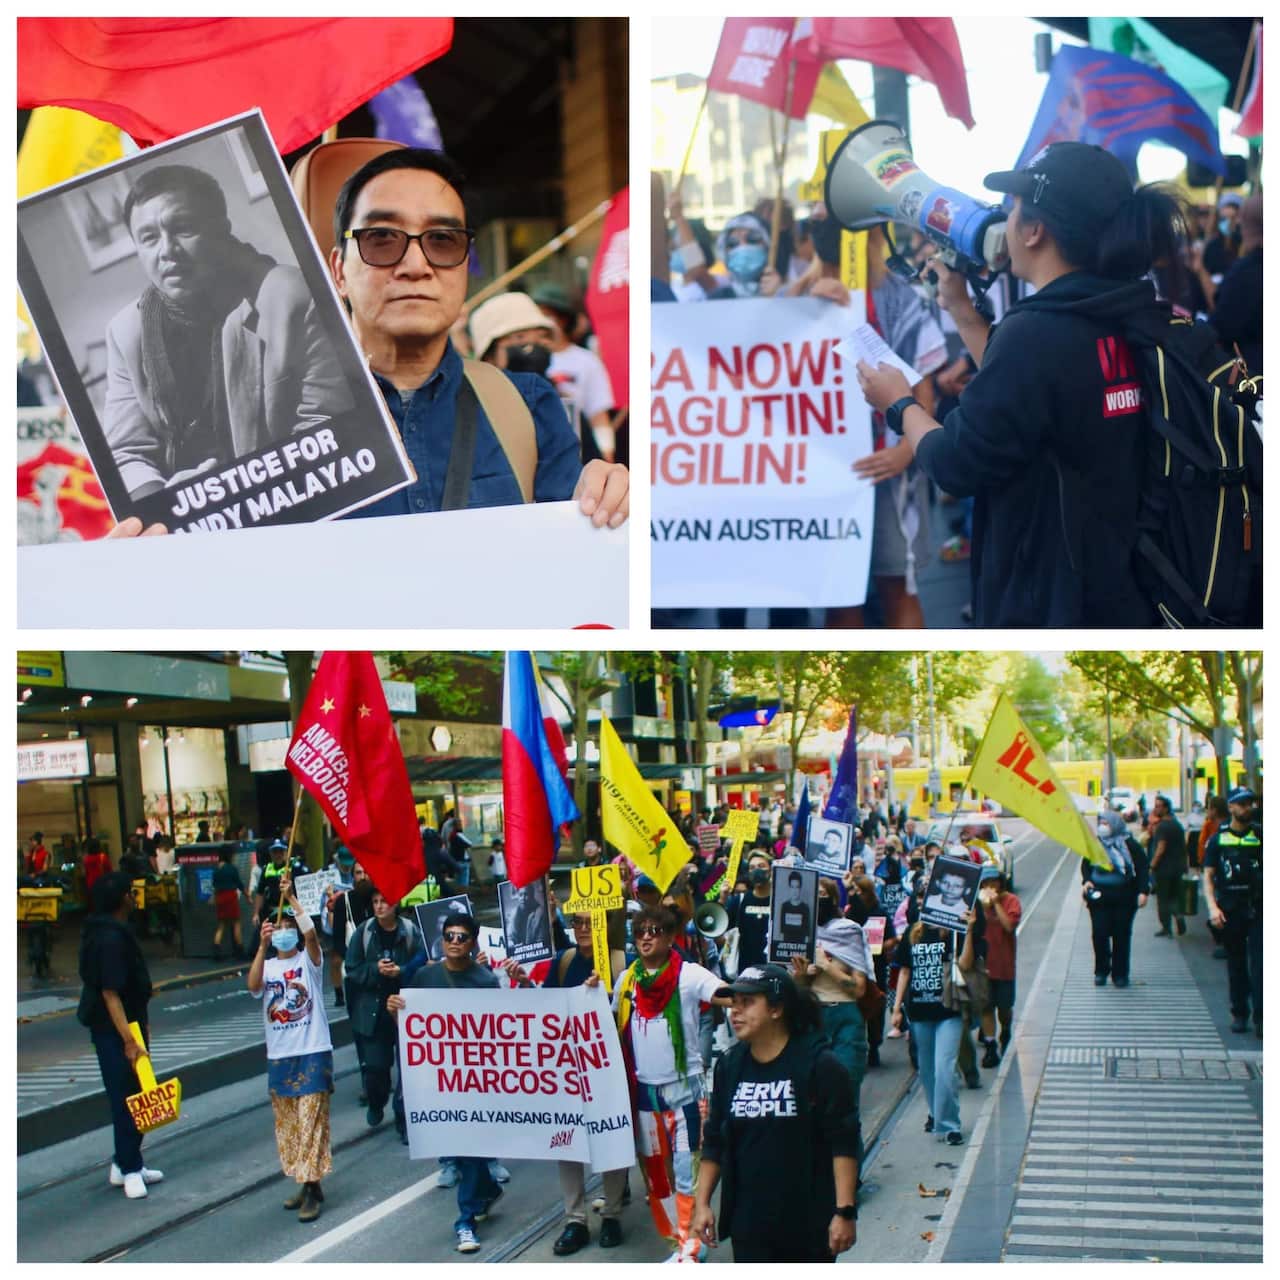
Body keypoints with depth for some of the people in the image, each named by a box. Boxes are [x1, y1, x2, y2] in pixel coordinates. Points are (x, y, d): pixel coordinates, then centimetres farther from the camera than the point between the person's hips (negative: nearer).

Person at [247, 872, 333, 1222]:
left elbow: (311, 933, -22)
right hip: (278, 1056, 5)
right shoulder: (266, 966, 8)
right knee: (287, 1123, 11)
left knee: (310, 1121, -7)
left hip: (313, 1053, -5)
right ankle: (306, 1183, 22)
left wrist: (291, 898, -22)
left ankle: (312, 1190, -5)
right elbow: (253, 987, -14)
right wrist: (262, 946, -19)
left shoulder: (309, 961, -1)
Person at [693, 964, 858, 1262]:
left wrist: (845, 1211, -17)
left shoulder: (819, 1065, -11)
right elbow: (714, 1143, 12)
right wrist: (702, 1203, 8)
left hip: (809, 1224, -4)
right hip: (749, 1222, 4)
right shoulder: (730, 1067, 4)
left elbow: (843, 1145, -12)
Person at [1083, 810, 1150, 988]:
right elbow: (1085, 865, 18)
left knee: (1122, 935, 3)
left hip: (1124, 899, -2)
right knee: (1099, 934, -3)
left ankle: (1120, 973, 13)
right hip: (1099, 898, 2)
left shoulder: (1130, 845, -2)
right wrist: (1087, 880, 0)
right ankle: (1101, 971, 12)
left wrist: (1143, 891, -10)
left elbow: (1142, 869, 0)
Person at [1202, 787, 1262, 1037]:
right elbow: (1208, 876, 2)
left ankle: (1260, 1017, -6)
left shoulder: (1260, 835, 3)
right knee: (1236, 965, 10)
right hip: (1229, 910, 1)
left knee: (1259, 964, -6)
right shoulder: (1219, 839, 4)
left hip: (1257, 910, -1)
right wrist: (1212, 907, -10)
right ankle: (1239, 1013, 19)